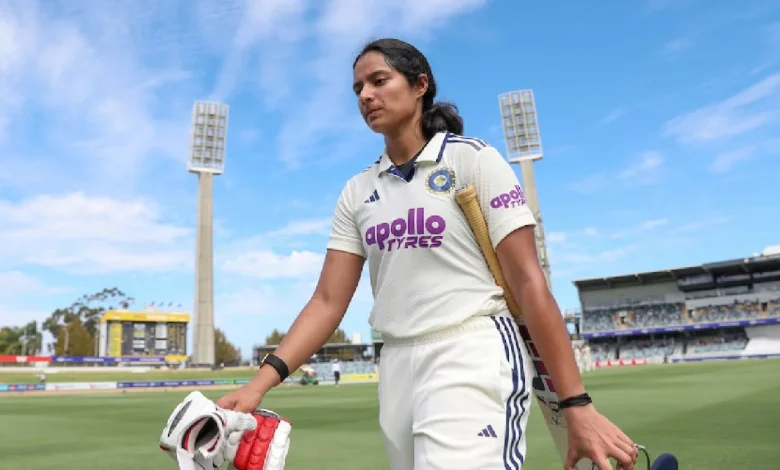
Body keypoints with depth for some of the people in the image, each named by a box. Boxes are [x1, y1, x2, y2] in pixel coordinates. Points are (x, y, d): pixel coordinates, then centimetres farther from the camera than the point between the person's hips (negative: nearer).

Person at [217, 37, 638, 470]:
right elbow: (328, 300, 7)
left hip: (472, 361, -5)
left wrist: (577, 406, -12)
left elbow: (528, 283, -8)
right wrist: (262, 381, -6)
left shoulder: (473, 158, -2)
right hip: (397, 369, 5)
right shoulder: (357, 191, 11)